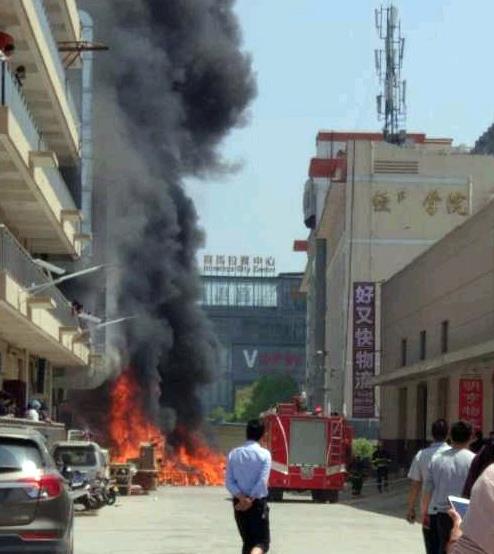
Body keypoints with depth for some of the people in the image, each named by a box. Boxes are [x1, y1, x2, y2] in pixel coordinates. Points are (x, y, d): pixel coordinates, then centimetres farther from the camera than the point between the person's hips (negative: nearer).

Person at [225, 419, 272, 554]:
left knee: (247, 541, 16)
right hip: (258, 502, -4)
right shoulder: (264, 454, -8)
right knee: (262, 541, -1)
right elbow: (262, 482, -15)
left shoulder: (234, 454, 1)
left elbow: (229, 482, -5)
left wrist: (242, 498, -10)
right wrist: (251, 501, -10)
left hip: (239, 503, 4)